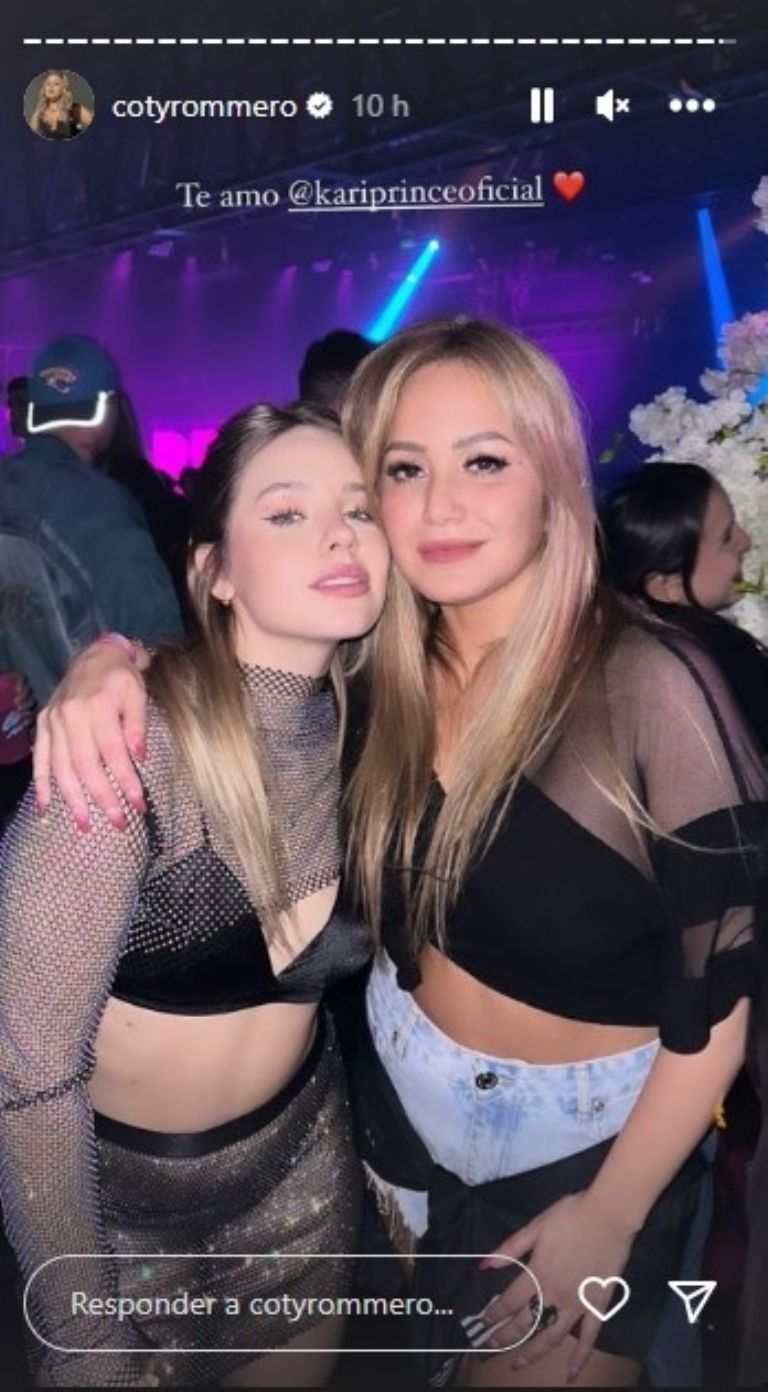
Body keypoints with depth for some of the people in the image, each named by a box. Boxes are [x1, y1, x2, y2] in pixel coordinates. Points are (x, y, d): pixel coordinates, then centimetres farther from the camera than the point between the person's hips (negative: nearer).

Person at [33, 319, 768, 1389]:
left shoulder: (647, 685, -27)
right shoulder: (377, 664, -12)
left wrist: (612, 1217, -12)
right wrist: (106, 665, -22)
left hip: (587, 1144, -4)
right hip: (400, 1105, 5)